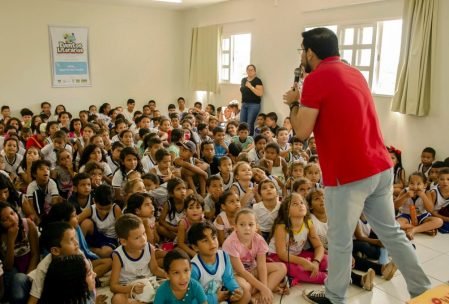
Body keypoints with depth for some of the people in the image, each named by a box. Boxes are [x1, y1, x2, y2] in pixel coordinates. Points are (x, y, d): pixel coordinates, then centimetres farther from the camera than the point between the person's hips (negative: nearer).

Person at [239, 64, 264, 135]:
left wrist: (250, 86, -19)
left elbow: (260, 93, -17)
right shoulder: (243, 80, 13)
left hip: (254, 104, -7)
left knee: (250, 124, -11)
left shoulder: (257, 80, -8)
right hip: (244, 104, 7)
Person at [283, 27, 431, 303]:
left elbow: (303, 131, -13)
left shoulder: (316, 78, -11)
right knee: (391, 231, 20)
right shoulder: (355, 73, 15)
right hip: (381, 166, 8)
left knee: (340, 241, 8)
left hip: (348, 173, -8)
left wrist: (294, 103, 3)